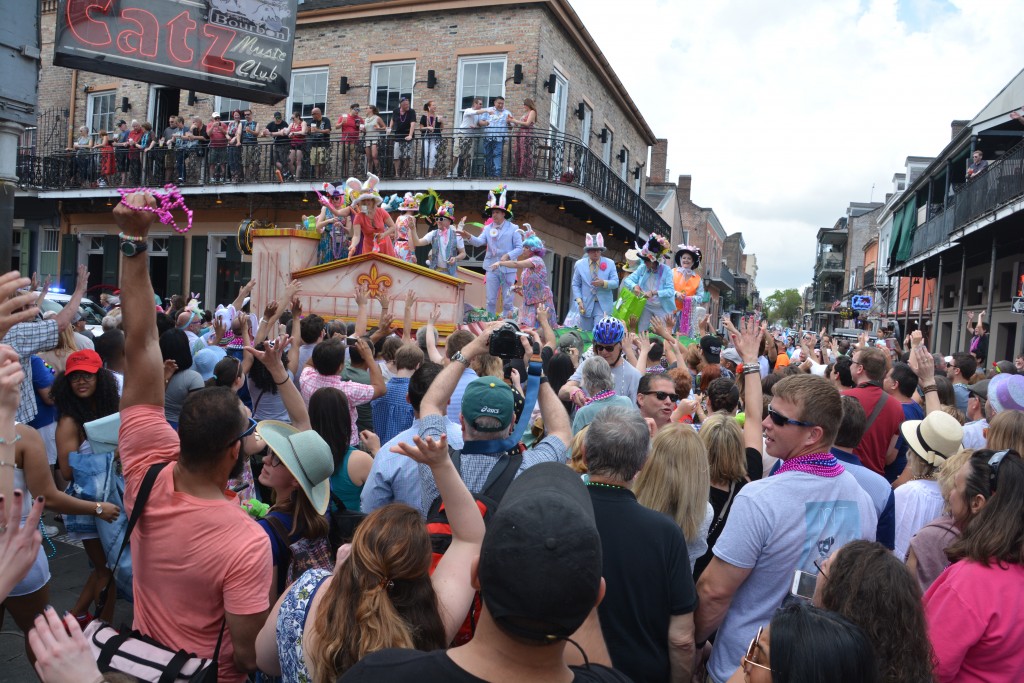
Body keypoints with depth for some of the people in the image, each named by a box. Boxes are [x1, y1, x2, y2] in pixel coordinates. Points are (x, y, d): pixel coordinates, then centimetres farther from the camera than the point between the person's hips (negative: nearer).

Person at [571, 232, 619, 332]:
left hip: (603, 305, -1)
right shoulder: (579, 264, 3)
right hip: (586, 304, 2)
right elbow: (575, 285, 6)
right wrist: (579, 300, -7)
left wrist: (603, 283, -22)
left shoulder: (610, 263, 2)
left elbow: (615, 283, -2)